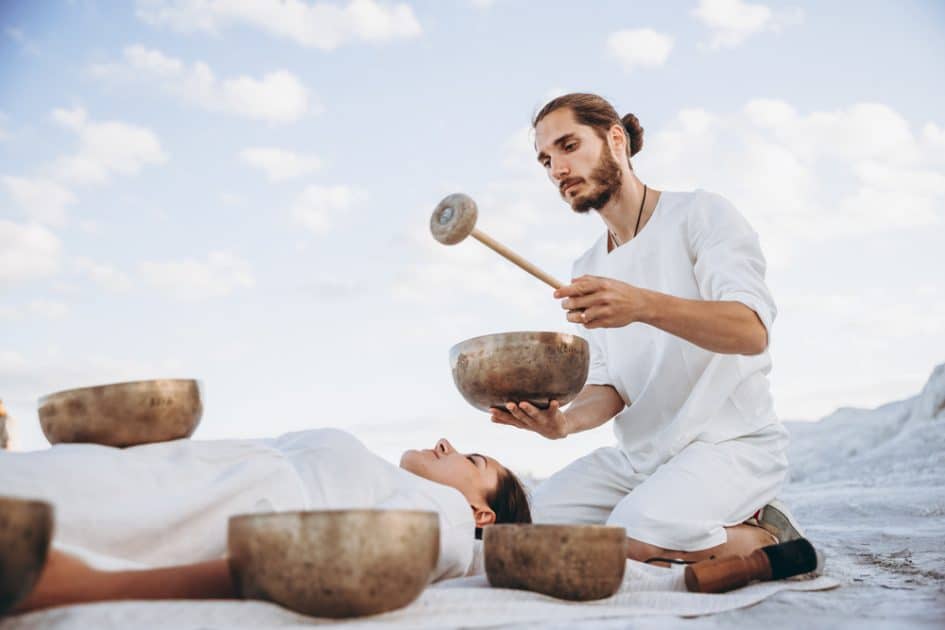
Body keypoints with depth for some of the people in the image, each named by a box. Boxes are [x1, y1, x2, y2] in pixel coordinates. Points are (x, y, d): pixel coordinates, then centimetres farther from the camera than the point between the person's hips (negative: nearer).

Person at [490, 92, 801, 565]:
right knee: (534, 521, -8)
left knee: (634, 538, -30)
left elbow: (752, 331, -24)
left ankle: (764, 536, 1)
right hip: (640, 453, 7)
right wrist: (566, 421, -16)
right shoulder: (588, 270, 12)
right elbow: (607, 386, 8)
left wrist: (644, 304, -41)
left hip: (732, 442, -7)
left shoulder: (699, 214, -8)